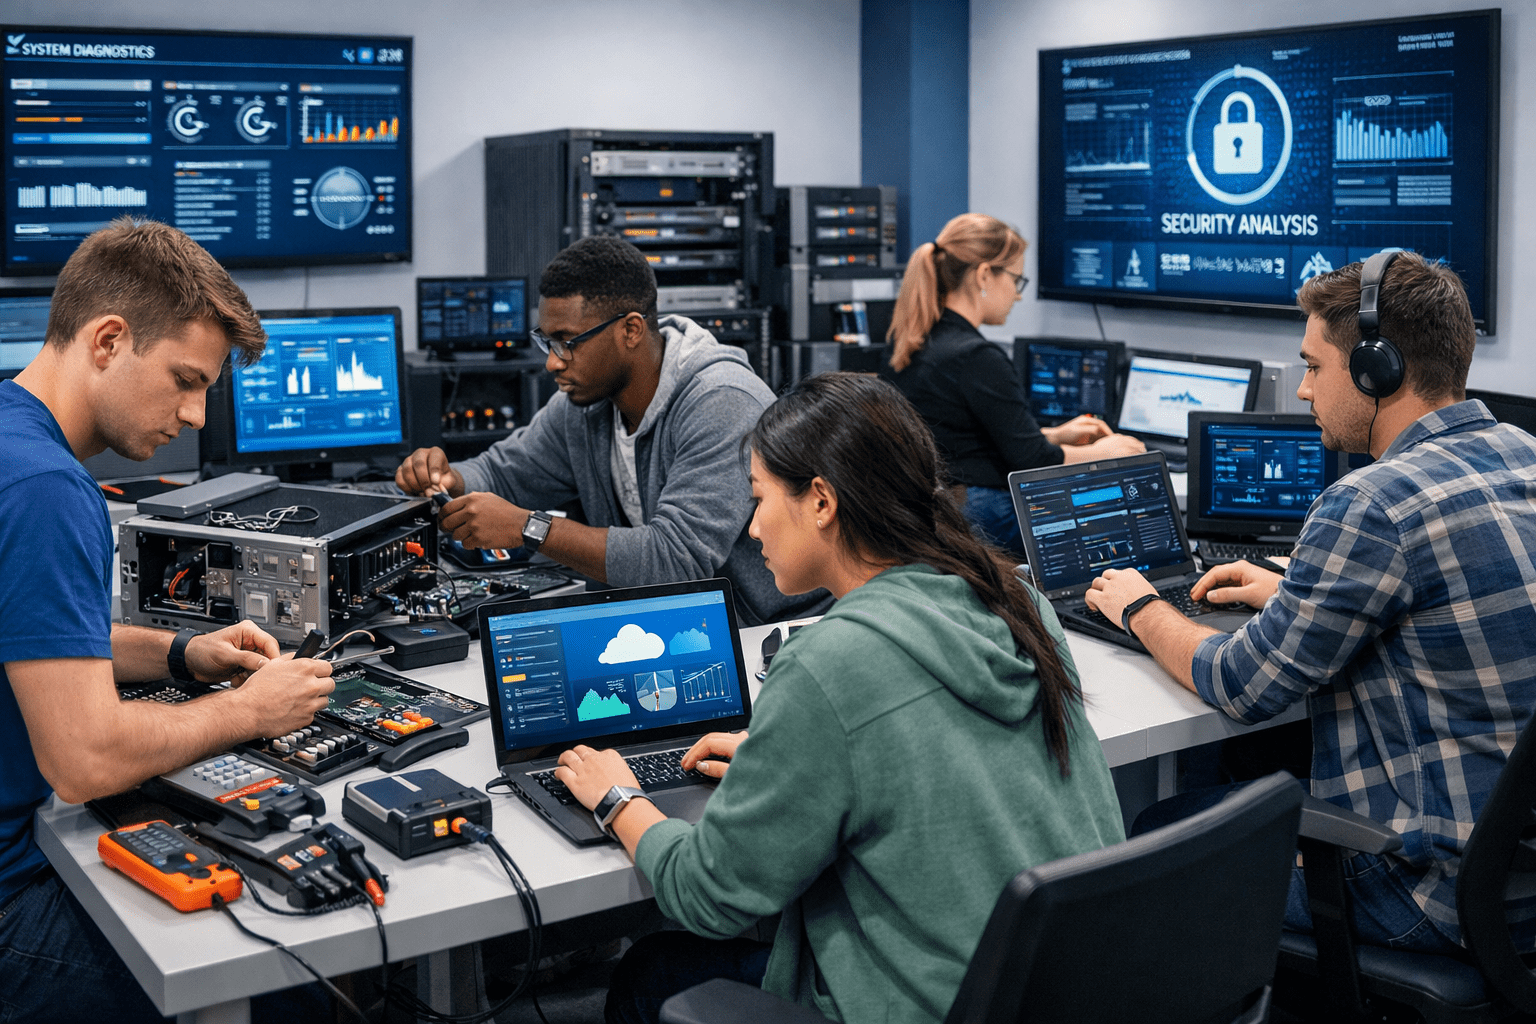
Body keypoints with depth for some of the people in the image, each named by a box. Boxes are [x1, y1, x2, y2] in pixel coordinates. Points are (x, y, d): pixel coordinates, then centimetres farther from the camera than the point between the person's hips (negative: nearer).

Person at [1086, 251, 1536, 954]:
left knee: (1157, 831, 8)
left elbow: (1243, 689, -13)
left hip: (1443, 889, -9)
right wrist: (1292, 592, 21)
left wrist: (1141, 611, 4)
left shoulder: (1374, 506, -23)